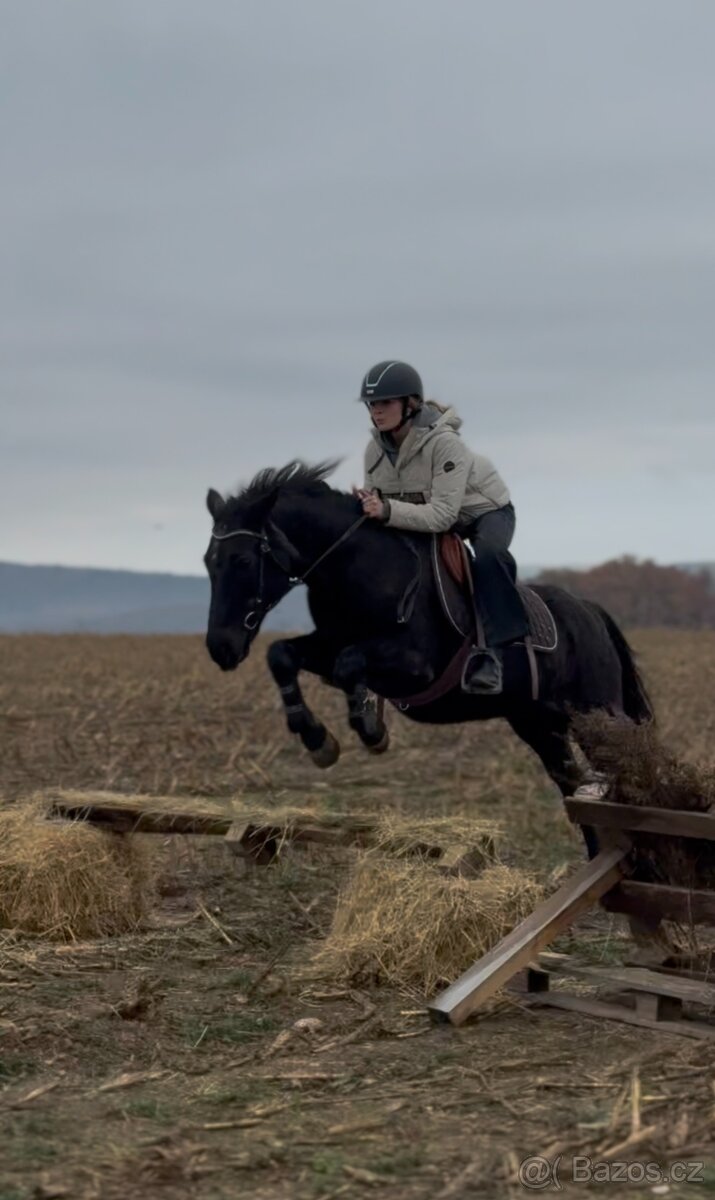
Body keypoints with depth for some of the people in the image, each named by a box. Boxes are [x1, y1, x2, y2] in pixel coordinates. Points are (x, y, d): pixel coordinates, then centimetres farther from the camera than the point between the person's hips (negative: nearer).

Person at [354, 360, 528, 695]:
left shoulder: (443, 442, -33)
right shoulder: (375, 449, -14)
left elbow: (443, 515, -38)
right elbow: (378, 502, -5)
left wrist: (388, 510, -48)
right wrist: (366, 505, -30)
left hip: (485, 510, -7)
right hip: (424, 516, 7)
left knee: (488, 557, -37)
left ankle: (494, 648, -37)